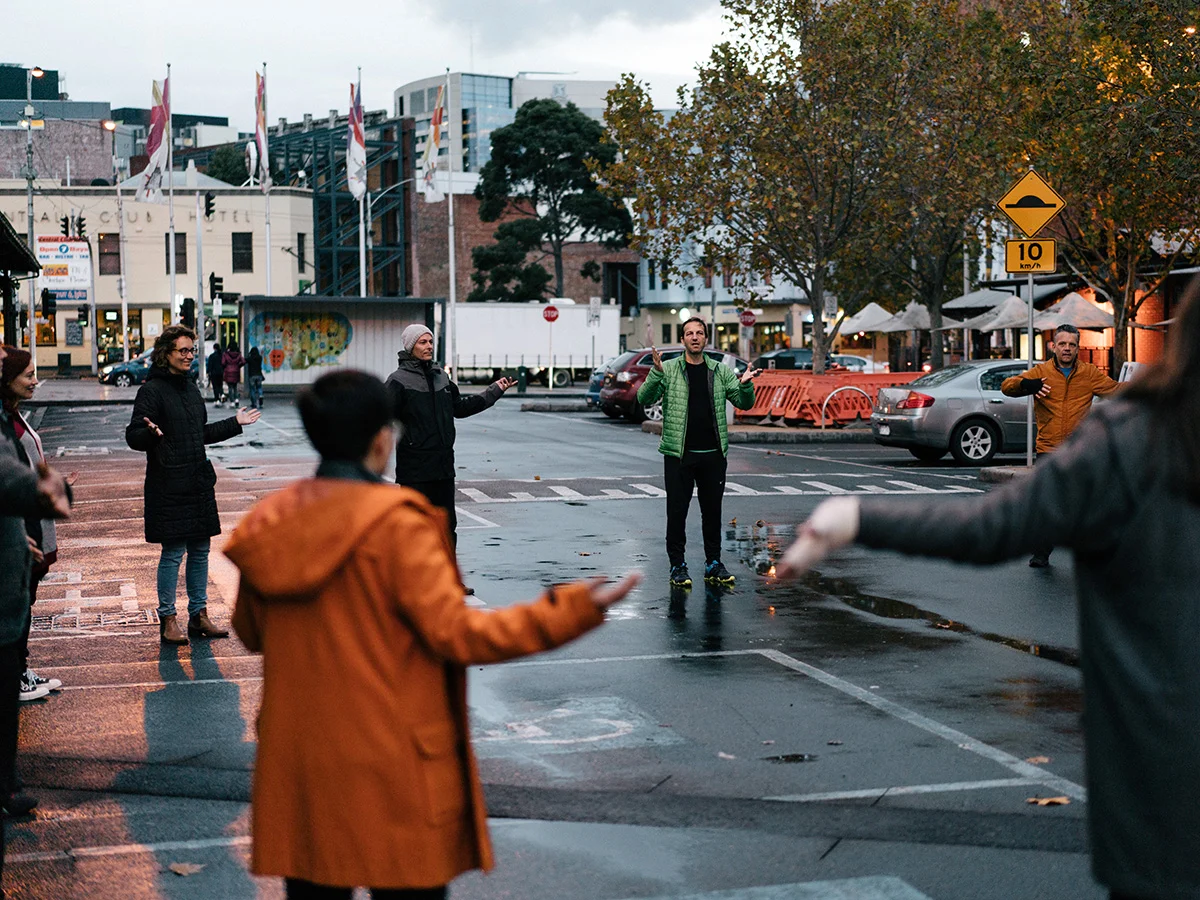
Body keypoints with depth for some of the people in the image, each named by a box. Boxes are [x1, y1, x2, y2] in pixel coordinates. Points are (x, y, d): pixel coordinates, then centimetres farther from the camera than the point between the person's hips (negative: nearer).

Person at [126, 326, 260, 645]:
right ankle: (167, 620, 6)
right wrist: (150, 433, -34)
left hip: (198, 483, 8)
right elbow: (133, 436, -14)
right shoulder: (152, 390, -10)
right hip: (169, 485, -8)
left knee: (200, 550, 11)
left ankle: (198, 615, 21)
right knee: (173, 552, -4)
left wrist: (235, 423, 24)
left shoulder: (191, 388, 15)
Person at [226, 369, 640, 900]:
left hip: (295, 769, 6)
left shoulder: (268, 524, 3)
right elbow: (455, 633, -18)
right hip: (391, 769, -5)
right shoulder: (396, 523, -15)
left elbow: (250, 632, 13)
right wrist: (572, 610, -15)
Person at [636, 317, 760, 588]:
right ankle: (677, 565, 11)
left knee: (713, 510, 9)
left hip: (713, 455, 3)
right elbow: (644, 399, -10)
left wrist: (745, 384, -15)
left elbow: (744, 403, 6)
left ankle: (713, 563, 20)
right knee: (677, 511, 1)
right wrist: (657, 373, -26)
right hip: (679, 455, -3)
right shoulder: (668, 370, -1)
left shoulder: (720, 371, 8)